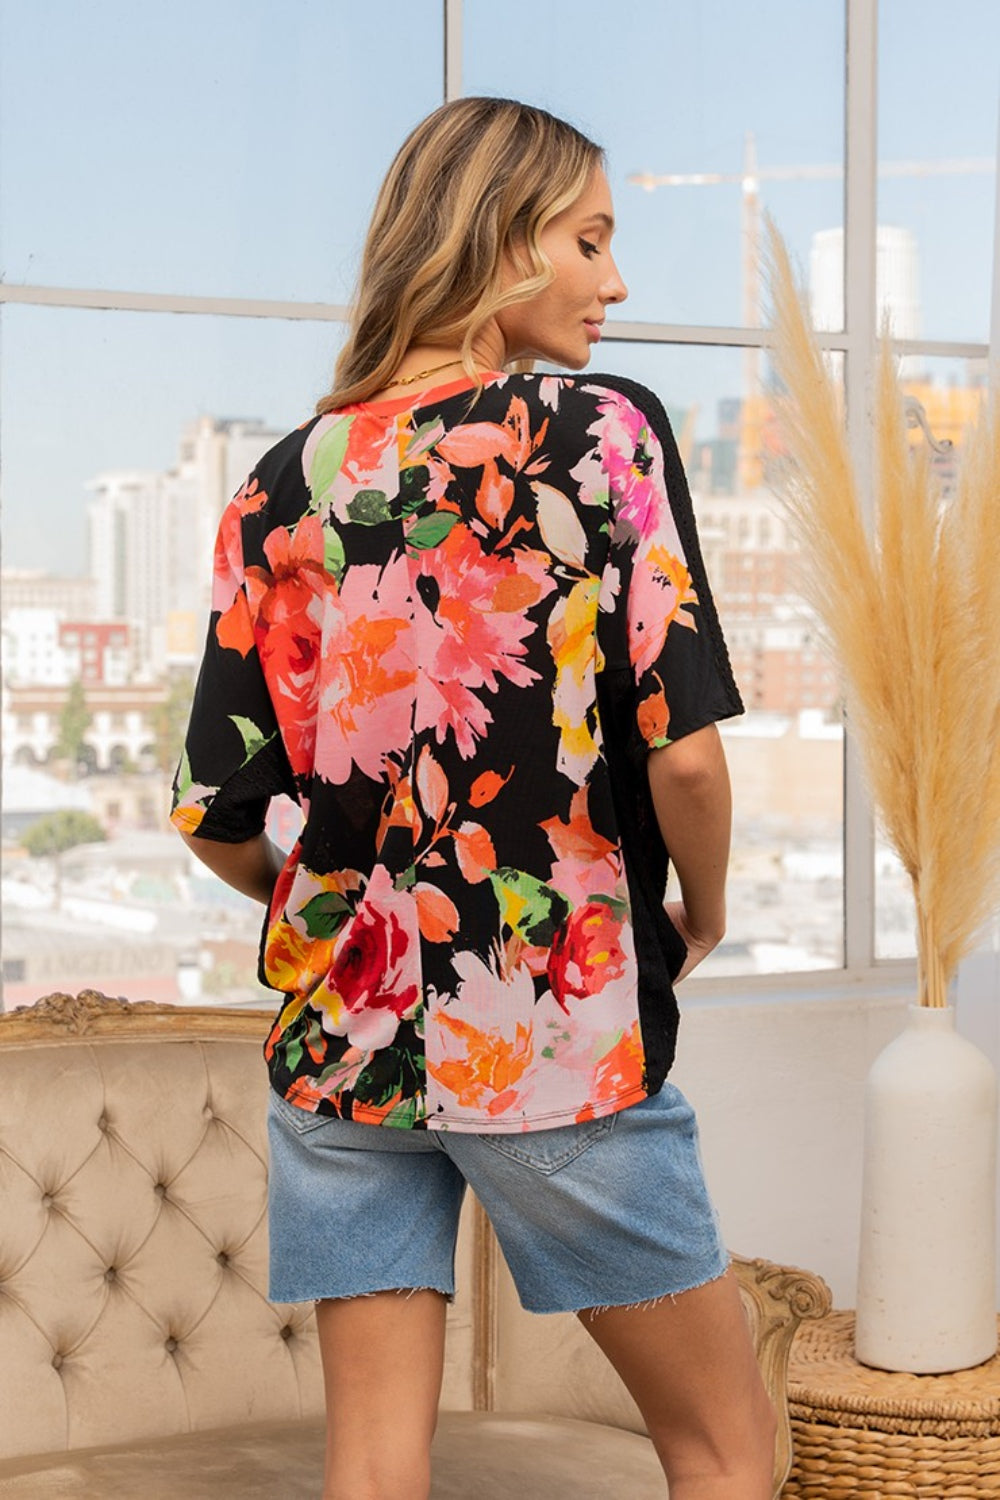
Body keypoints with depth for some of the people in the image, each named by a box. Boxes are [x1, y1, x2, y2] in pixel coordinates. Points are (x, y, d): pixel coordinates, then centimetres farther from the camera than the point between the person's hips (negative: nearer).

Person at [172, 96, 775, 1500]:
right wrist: (700, 917, 3)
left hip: (336, 1020, 5)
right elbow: (682, 748, -16)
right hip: (558, 1030, -4)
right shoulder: (602, 432, -8)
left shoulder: (286, 482, 3)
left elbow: (215, 815, 3)